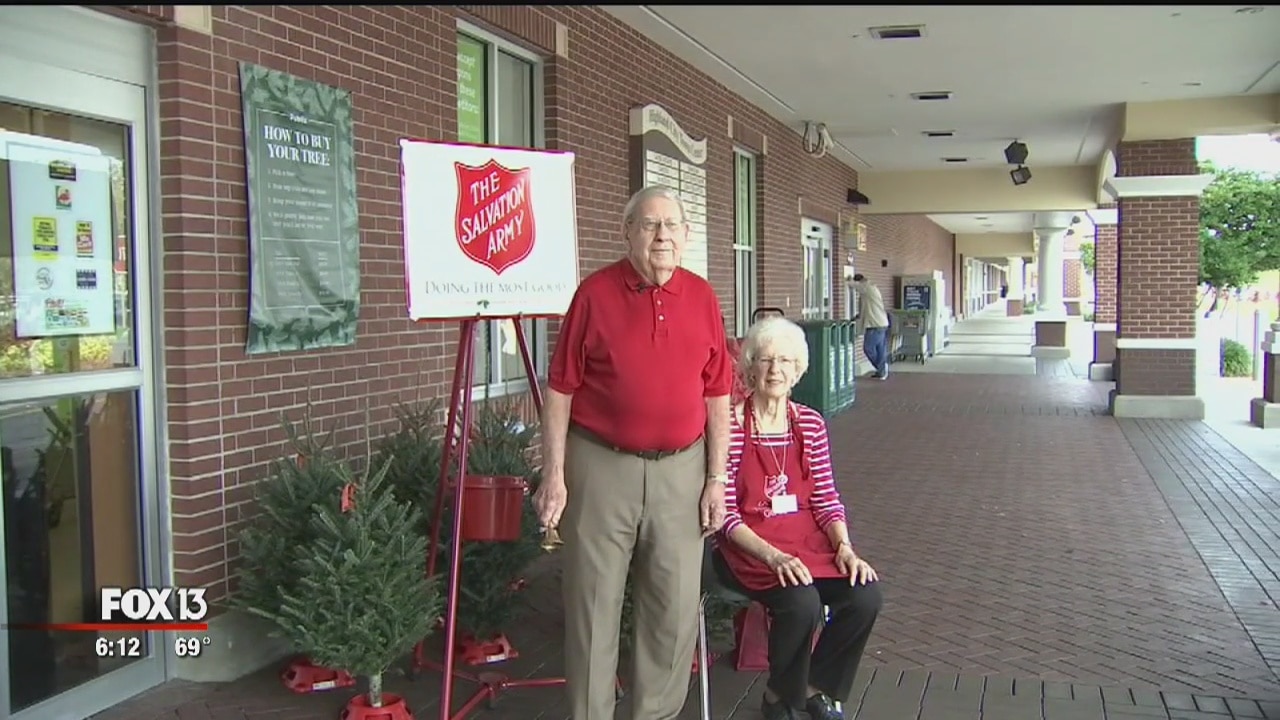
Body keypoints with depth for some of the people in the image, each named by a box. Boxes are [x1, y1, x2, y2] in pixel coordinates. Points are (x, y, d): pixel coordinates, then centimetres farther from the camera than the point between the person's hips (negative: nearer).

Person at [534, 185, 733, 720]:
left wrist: (717, 479, 4)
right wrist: (554, 475, -7)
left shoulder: (702, 297, 5)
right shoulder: (595, 292, -4)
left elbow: (717, 393, 7)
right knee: (593, 605, 6)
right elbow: (561, 388, -4)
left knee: (675, 608, 9)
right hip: (602, 465, -3)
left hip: (681, 468, 3)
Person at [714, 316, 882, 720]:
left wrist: (844, 547, -10)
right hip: (749, 547, -5)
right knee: (803, 602, -31)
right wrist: (773, 555, -24)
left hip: (807, 540, 5)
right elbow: (726, 513, -13)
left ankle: (816, 686, 9)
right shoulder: (730, 425, -11)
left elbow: (826, 498, 7)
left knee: (866, 593, -18)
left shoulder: (811, 423, 6)